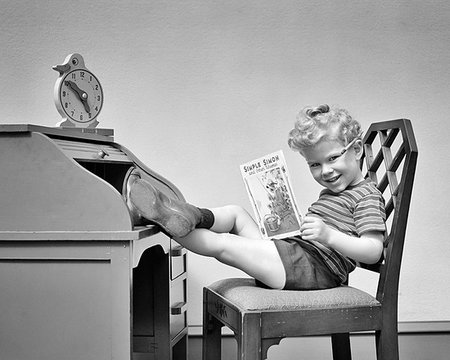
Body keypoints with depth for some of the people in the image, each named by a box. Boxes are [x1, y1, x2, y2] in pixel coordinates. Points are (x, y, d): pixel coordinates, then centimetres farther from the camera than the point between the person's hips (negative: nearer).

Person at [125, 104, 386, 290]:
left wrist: (328, 236, -29)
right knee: (235, 213, 9)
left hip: (315, 268, -10)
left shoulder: (367, 196, -5)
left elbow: (373, 251, -18)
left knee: (223, 244, -16)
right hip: (292, 253, 10)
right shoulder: (332, 192, 25)